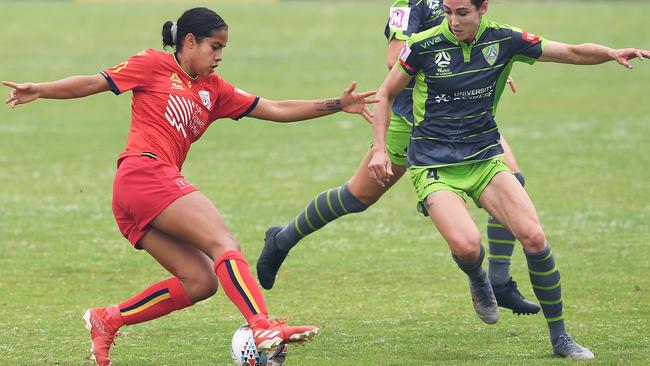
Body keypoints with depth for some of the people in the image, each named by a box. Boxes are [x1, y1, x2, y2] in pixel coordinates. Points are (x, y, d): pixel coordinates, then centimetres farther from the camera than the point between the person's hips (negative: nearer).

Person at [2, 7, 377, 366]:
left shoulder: (213, 90, 24)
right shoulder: (153, 65, 7)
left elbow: (276, 110, 21)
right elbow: (92, 84, 7)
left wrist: (337, 104, 16)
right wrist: (38, 90, -5)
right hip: (145, 172, -8)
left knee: (200, 282, -2)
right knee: (223, 243, -20)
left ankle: (108, 319, 3)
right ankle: (264, 327, -36)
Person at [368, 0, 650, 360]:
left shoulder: (504, 40, -3)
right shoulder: (423, 46, -11)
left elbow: (572, 52, 1)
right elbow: (386, 94, 3)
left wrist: (612, 53, -18)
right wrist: (379, 149, -6)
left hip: (485, 158, 3)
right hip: (434, 166, -3)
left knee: (533, 236, -16)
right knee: (466, 245, -28)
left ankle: (559, 337, 0)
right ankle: (477, 279, 12)